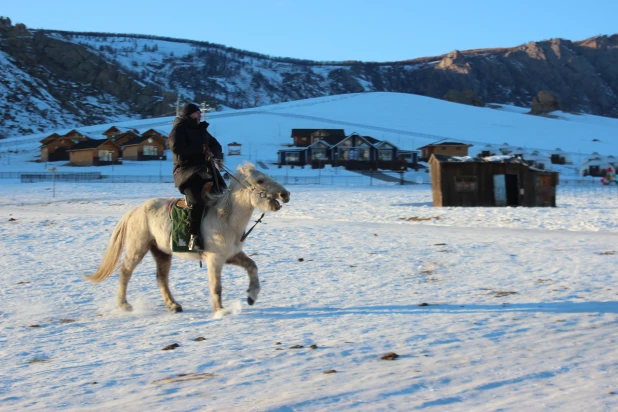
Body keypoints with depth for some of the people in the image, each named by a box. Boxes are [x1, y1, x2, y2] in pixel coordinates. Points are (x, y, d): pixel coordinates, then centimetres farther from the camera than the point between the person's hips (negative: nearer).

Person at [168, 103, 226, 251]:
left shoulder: (201, 130, 24)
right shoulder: (179, 128, 0)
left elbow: (216, 146, 23)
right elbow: (177, 147, -16)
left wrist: (214, 154, -2)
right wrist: (200, 149, -13)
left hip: (205, 168, 8)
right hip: (185, 169, -8)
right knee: (195, 201, -27)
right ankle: (194, 236, -26)